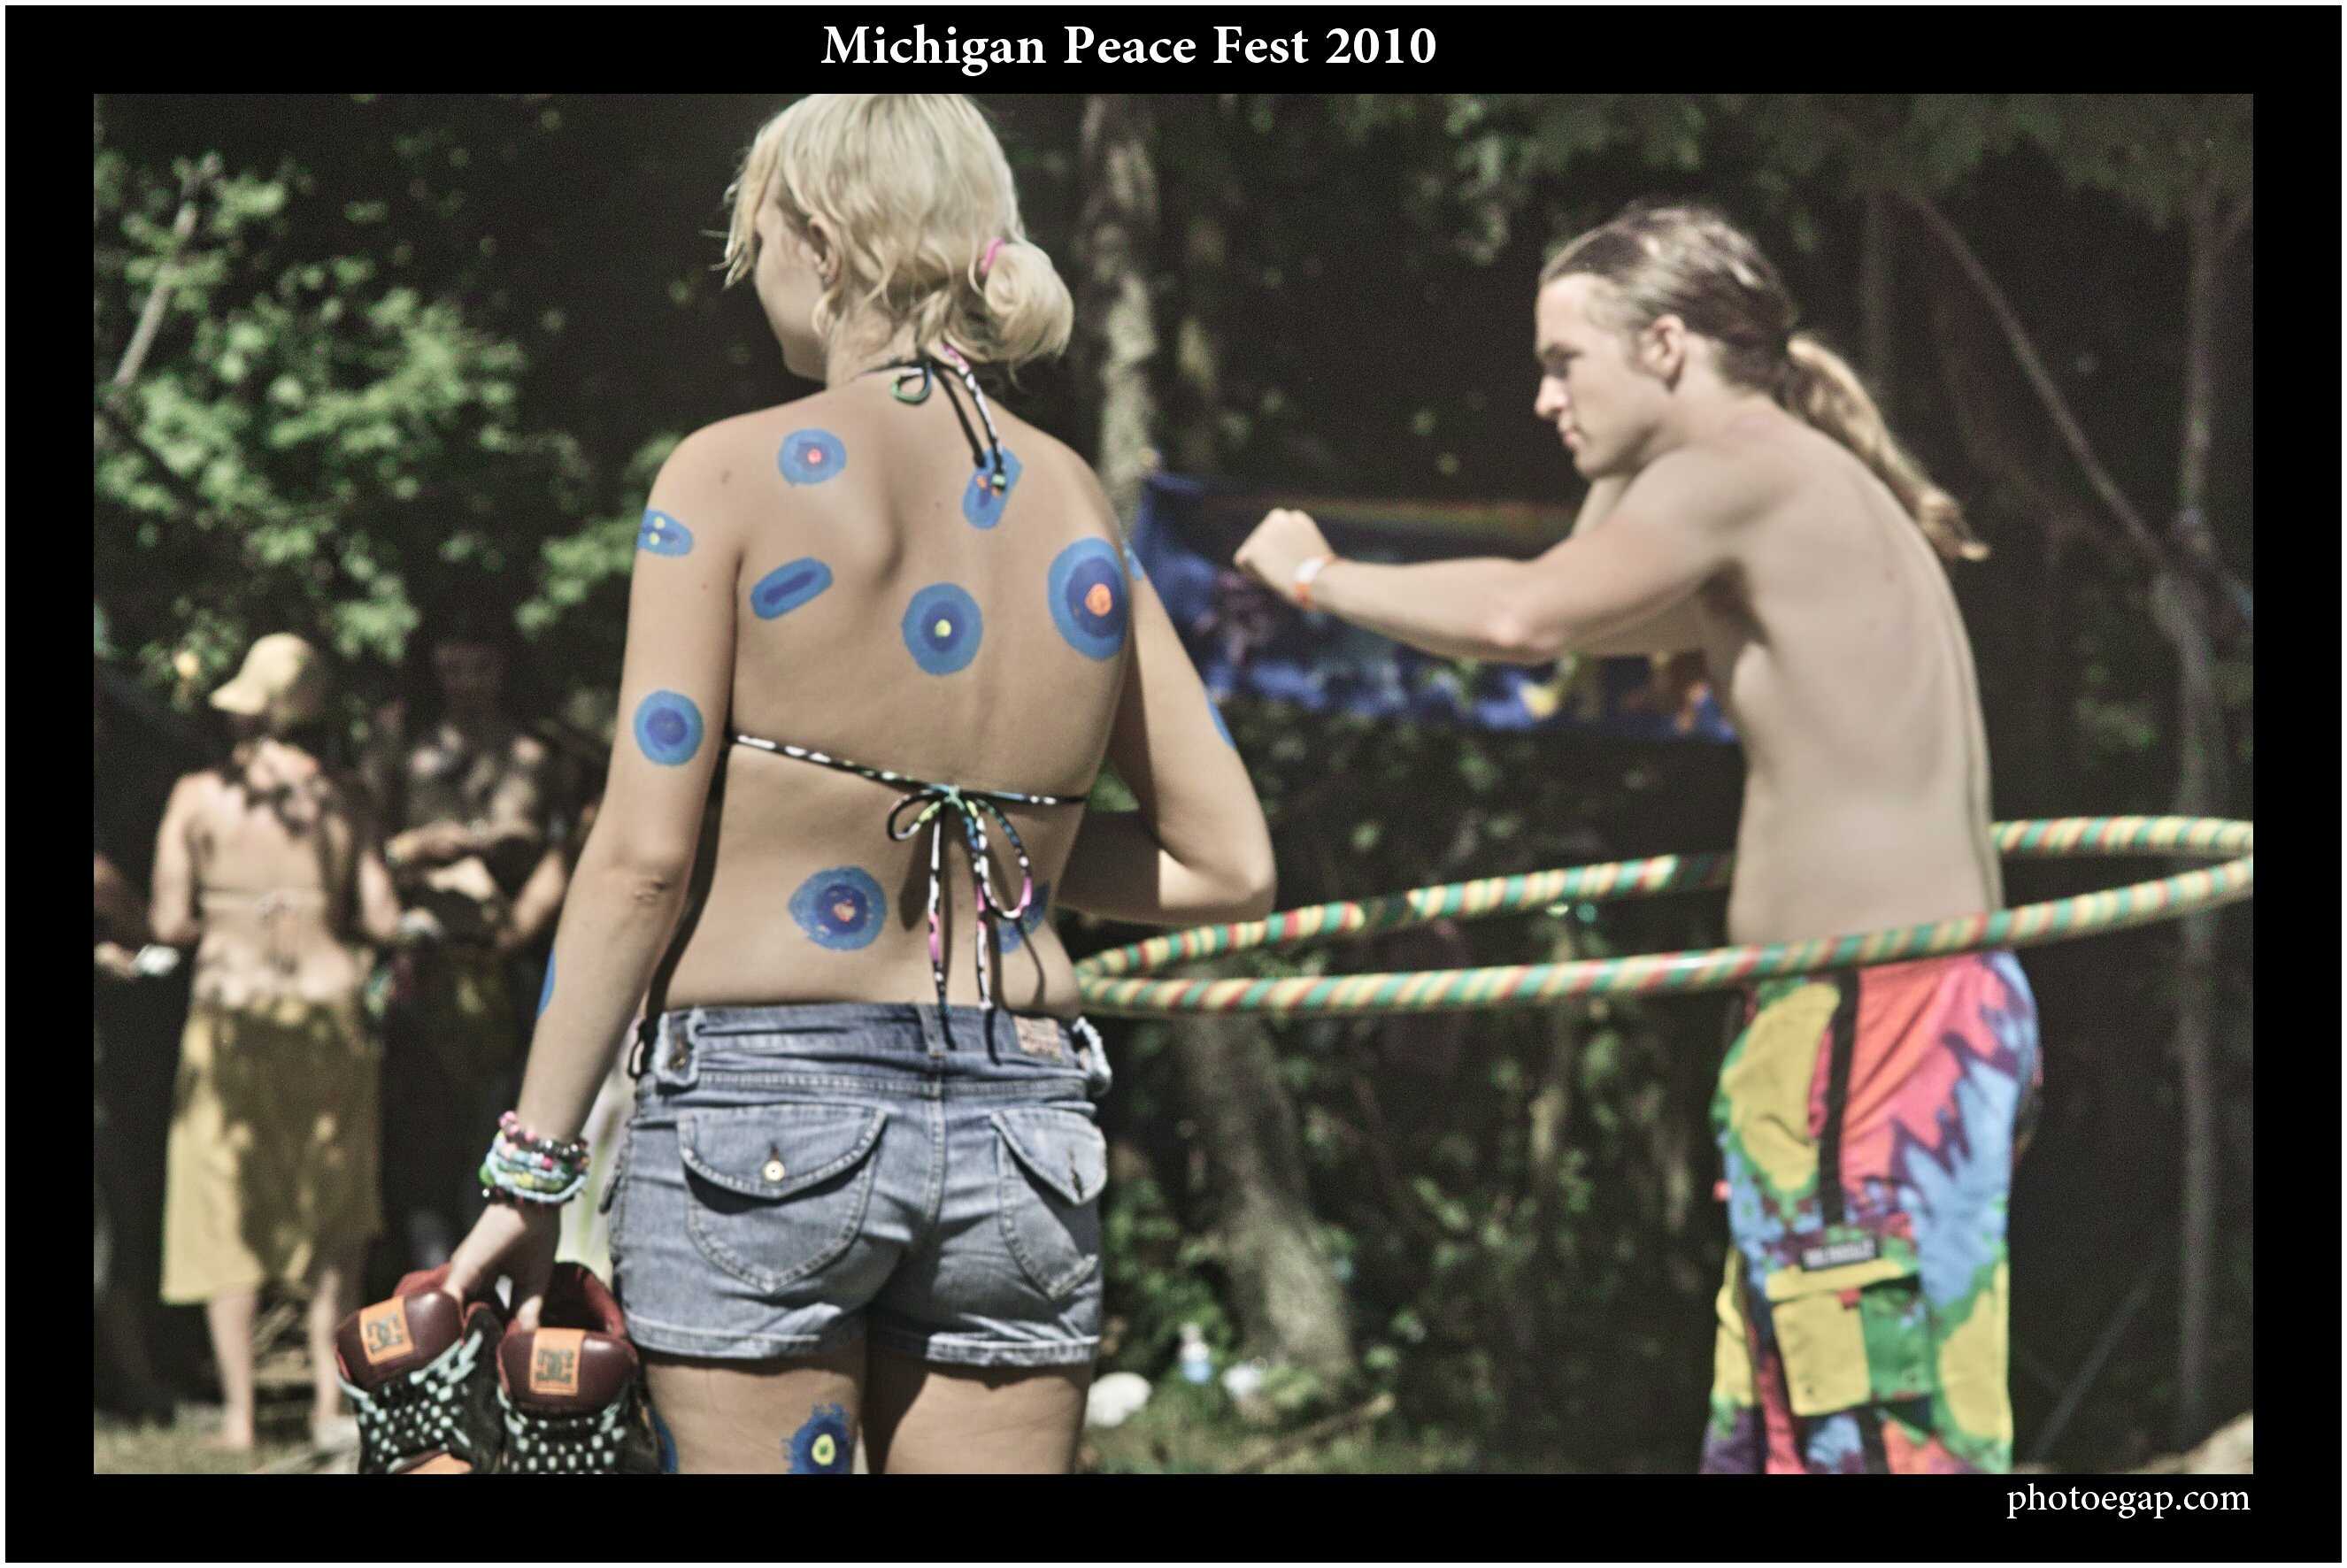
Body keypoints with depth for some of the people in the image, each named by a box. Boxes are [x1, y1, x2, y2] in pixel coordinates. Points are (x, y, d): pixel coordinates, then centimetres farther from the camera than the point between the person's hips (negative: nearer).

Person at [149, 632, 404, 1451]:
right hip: (328, 1009, 1)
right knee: (333, 1216, 13)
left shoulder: (199, 797, -4)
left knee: (228, 1217, 6)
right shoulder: (342, 799, 1)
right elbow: (381, 918, -1)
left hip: (231, 1010, -1)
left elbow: (169, 922, -5)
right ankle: (329, 1398, 5)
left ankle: (239, 1411, 2)